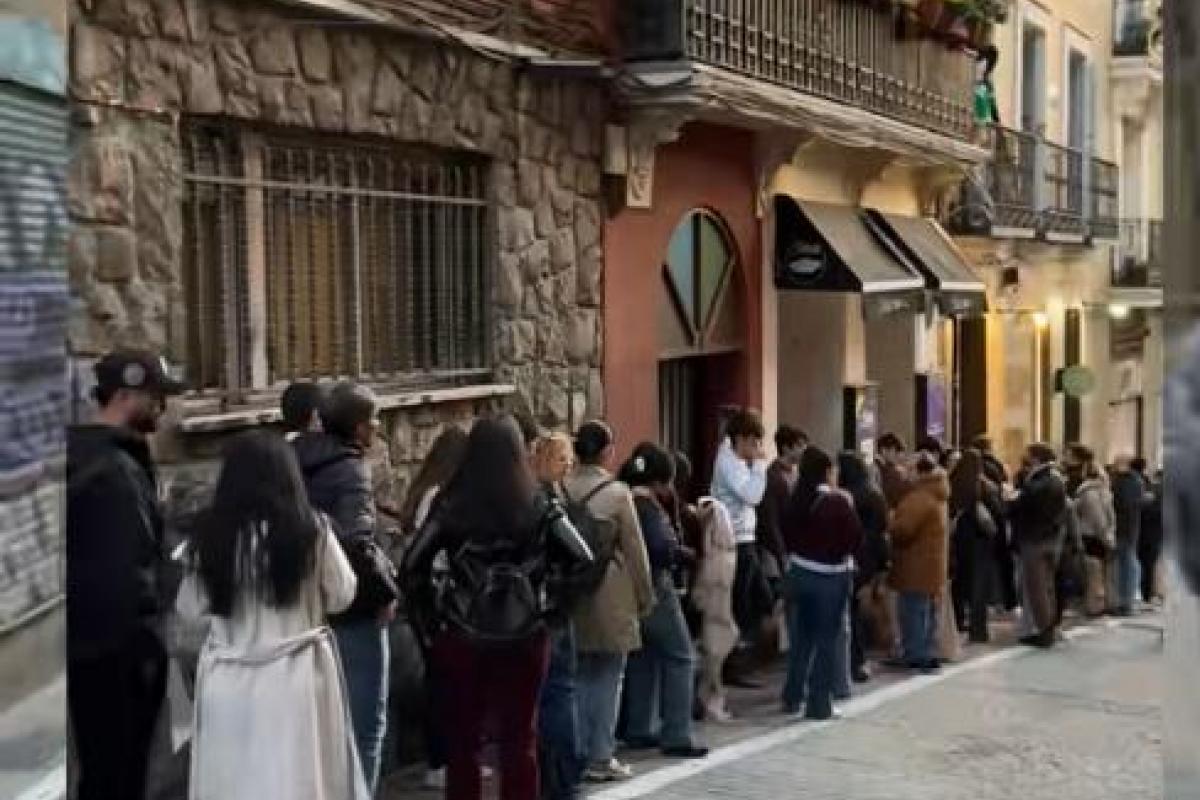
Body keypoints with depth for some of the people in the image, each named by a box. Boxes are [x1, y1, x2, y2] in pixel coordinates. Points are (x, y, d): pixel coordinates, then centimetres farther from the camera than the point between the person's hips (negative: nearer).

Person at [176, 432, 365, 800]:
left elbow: (189, 608, 4)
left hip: (228, 680, 1)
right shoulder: (311, 529, -10)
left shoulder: (212, 533, -7)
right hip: (296, 676, -1)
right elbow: (342, 596, 2)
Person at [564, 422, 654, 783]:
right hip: (610, 593, -4)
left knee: (580, 675, 13)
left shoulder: (561, 490, -1)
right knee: (608, 677, 4)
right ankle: (601, 759, 7)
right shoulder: (617, 492, -10)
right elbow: (634, 549, -5)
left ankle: (578, 754, 17)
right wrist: (645, 597, 6)